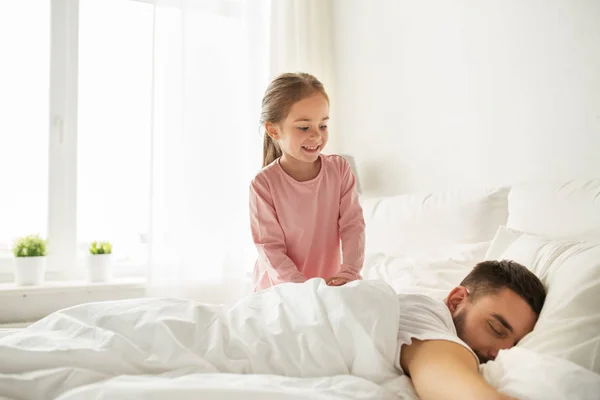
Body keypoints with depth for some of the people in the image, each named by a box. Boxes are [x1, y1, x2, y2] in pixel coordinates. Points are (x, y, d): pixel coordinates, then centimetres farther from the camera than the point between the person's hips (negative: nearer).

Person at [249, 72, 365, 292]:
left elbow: (353, 224, -7)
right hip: (279, 290, -2)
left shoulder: (340, 169, -5)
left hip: (328, 286, 2)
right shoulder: (263, 184, -14)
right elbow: (271, 249, -15)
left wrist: (350, 271, -23)